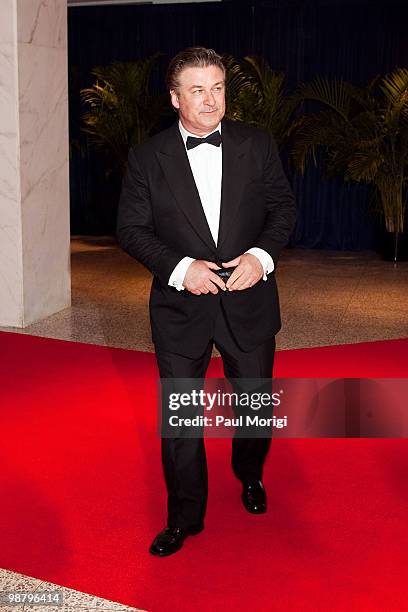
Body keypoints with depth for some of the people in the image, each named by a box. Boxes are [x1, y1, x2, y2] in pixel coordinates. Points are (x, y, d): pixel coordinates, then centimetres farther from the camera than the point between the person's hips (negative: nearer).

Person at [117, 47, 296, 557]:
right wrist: (178, 267, -18)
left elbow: (282, 207, 5)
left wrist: (262, 254, -14)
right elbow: (131, 229, -3)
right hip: (180, 306, -1)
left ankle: (250, 476, 48)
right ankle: (184, 517, 26)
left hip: (248, 302, 1)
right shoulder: (147, 157, -3)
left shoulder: (258, 146, 0)